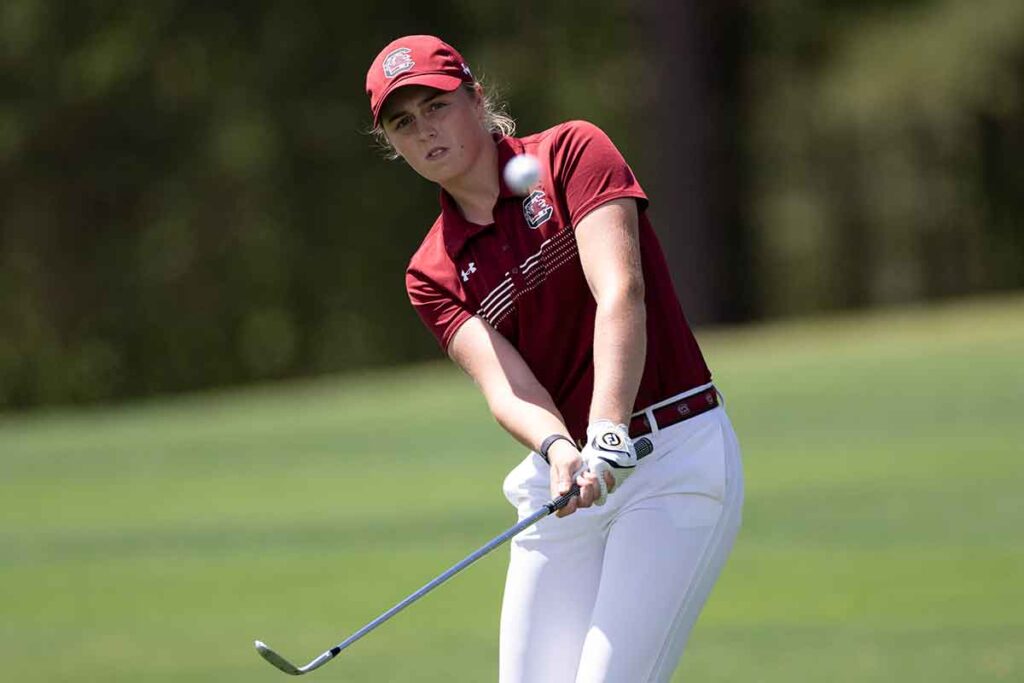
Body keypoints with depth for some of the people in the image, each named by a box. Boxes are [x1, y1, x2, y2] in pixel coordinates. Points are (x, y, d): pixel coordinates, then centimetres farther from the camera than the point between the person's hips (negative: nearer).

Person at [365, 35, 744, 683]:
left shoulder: (571, 152, -3)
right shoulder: (432, 274, 9)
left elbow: (621, 294, -16)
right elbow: (504, 384, -8)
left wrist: (607, 435, -30)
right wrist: (559, 450, -30)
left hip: (675, 460, -5)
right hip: (563, 486, 5)